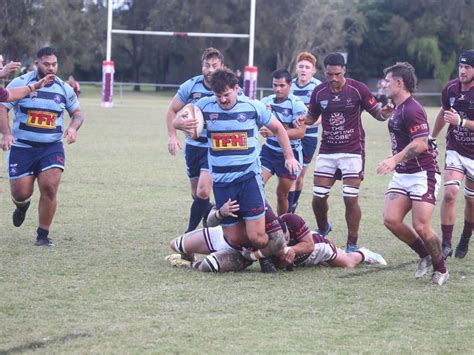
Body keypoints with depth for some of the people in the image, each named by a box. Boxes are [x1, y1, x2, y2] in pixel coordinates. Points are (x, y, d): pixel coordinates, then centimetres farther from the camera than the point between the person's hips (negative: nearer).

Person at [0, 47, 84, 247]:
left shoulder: (64, 89, 5)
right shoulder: (21, 83, -5)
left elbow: (77, 112, 17)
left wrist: (73, 127, -5)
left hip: (52, 147, 1)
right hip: (22, 147, -1)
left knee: (49, 188, -17)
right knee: (21, 193, -2)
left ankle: (43, 235, -2)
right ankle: (22, 205, 40)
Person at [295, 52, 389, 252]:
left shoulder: (358, 89, -9)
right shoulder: (319, 92, 0)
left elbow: (377, 113, -3)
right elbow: (312, 116, 14)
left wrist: (384, 112, -26)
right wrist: (304, 120, -9)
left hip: (352, 151, -3)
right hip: (327, 151, 3)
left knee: (350, 198, -10)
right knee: (318, 196, 1)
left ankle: (352, 244, 2)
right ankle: (322, 230, 31)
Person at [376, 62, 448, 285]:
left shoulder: (411, 110, -18)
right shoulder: (398, 109, 13)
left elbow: (420, 144, -26)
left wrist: (394, 160, -30)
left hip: (422, 174, -9)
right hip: (402, 175, 9)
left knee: (421, 227, -12)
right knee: (391, 220, -5)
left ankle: (440, 269, 8)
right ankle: (425, 255, 13)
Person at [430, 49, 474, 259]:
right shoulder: (451, 88, -4)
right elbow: (443, 113, 16)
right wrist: (432, 138, 26)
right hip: (455, 150, 2)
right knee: (450, 192, -17)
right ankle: (446, 244, -14)